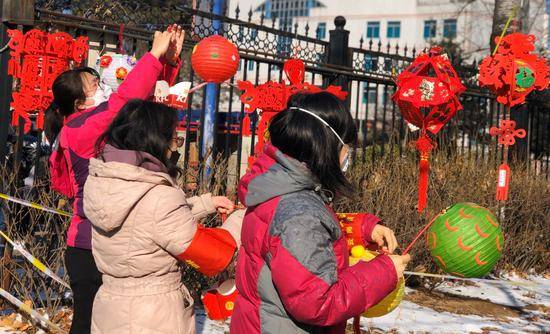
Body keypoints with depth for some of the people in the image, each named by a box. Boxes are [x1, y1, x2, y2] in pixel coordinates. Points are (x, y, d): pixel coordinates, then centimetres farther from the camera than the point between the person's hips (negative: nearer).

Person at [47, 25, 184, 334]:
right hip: (91, 250, -9)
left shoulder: (99, 126, 9)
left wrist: (169, 62, 2)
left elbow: (144, 98, 12)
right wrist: (155, 54, -21)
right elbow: (126, 99, -27)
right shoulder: (79, 129, -16)